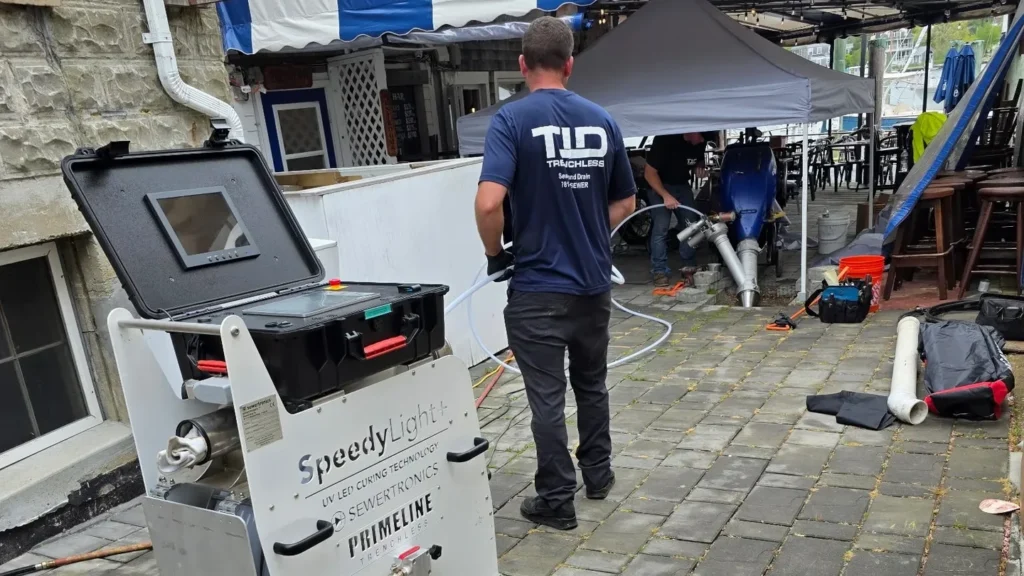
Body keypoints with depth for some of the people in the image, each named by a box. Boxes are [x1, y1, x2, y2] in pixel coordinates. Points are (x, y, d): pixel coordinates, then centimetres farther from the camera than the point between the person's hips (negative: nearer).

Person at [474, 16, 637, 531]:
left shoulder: (512, 120, -11)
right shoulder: (602, 121, 3)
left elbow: (489, 202, -23)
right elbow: (625, 203, 10)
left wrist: (495, 254, -6)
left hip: (538, 286, -5)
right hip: (594, 282, 5)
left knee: (547, 397, 5)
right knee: (592, 383, 23)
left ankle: (557, 500, 15)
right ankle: (598, 473, 37)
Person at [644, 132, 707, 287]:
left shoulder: (699, 143, -11)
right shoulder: (664, 140, -29)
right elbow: (649, 173, -24)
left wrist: (699, 168, -12)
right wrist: (666, 195, -30)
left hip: (683, 186, 5)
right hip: (659, 186, -5)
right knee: (661, 228, -15)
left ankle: (689, 267, 11)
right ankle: (660, 271, -10)